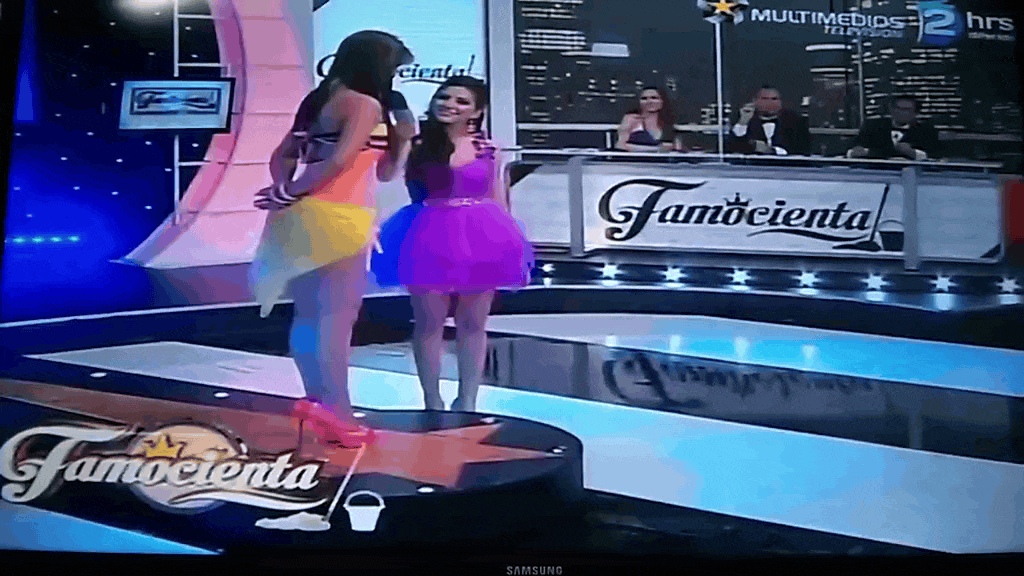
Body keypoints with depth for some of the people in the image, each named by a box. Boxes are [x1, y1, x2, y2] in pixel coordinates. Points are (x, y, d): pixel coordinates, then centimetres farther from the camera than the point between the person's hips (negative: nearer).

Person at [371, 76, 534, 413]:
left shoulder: (487, 148, 5)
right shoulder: (417, 144, -1)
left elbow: (498, 199, 11)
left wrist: (506, 238, 9)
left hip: (481, 236, 2)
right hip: (430, 237, -2)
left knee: (473, 324, 9)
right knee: (429, 323, 6)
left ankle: (468, 401, 22)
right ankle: (432, 403, 18)